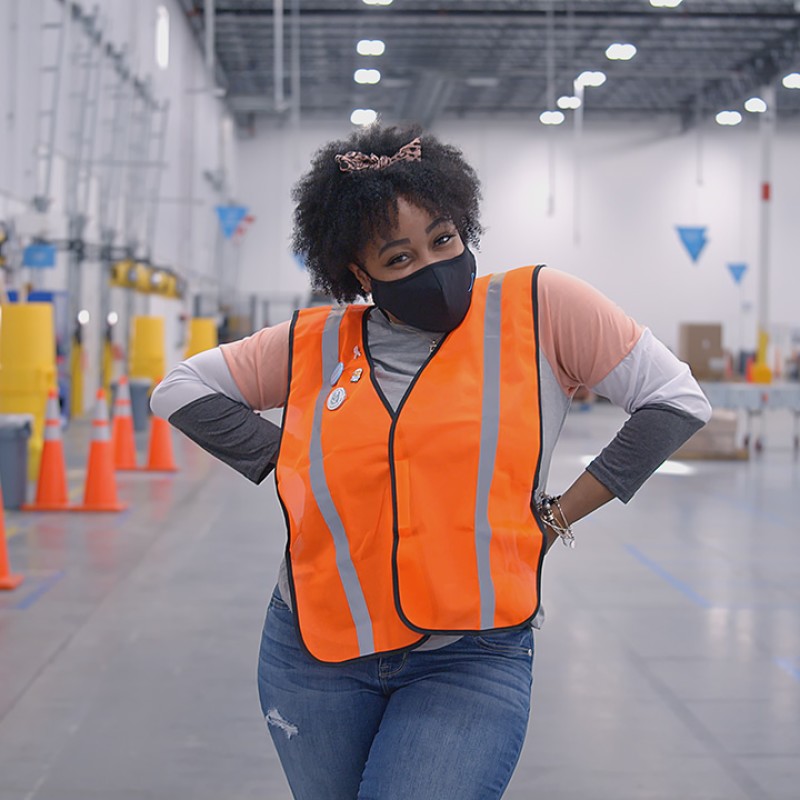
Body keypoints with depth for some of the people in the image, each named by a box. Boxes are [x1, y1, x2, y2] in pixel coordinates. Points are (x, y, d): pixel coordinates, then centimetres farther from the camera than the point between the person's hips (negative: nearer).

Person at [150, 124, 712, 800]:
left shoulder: (537, 308, -5)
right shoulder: (314, 344, 3)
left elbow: (676, 400, -3)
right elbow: (182, 390, 11)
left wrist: (558, 515, -4)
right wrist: (288, 463, 0)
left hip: (473, 662, -3)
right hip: (314, 651, 4)